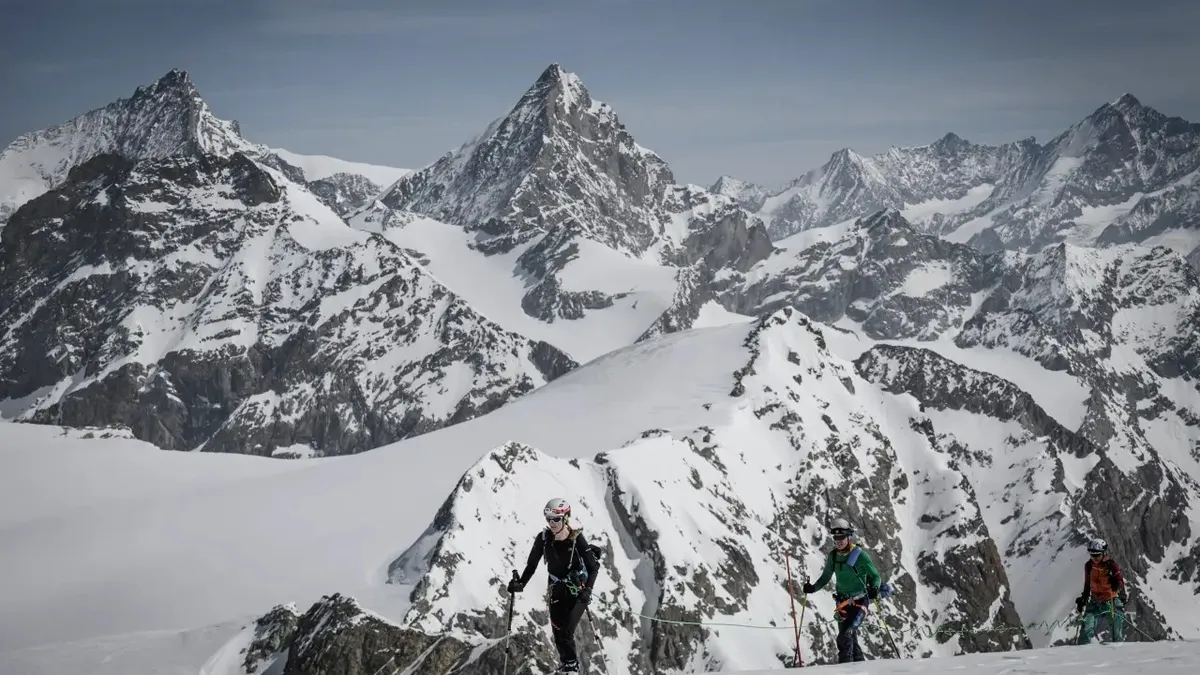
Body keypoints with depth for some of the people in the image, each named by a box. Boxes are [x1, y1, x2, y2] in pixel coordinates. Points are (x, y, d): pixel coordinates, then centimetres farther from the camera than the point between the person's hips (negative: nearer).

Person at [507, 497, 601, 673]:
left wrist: (587, 590, -28)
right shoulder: (543, 538, -10)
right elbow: (532, 565, -1)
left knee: (566, 632, -15)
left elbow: (593, 568, -15)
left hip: (578, 591, -3)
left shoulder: (576, 539, -18)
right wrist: (520, 583, -16)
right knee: (558, 633, -1)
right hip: (557, 590, 3)